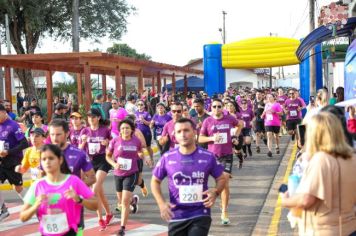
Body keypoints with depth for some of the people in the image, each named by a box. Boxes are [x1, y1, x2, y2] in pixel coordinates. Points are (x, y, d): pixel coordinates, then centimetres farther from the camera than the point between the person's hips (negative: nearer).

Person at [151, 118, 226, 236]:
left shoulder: (208, 157, -4)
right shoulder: (167, 158, -3)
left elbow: (221, 178, 8)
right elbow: (155, 181, 8)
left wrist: (215, 192, -13)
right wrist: (161, 203, -6)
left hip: (200, 215, -2)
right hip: (176, 216, 2)